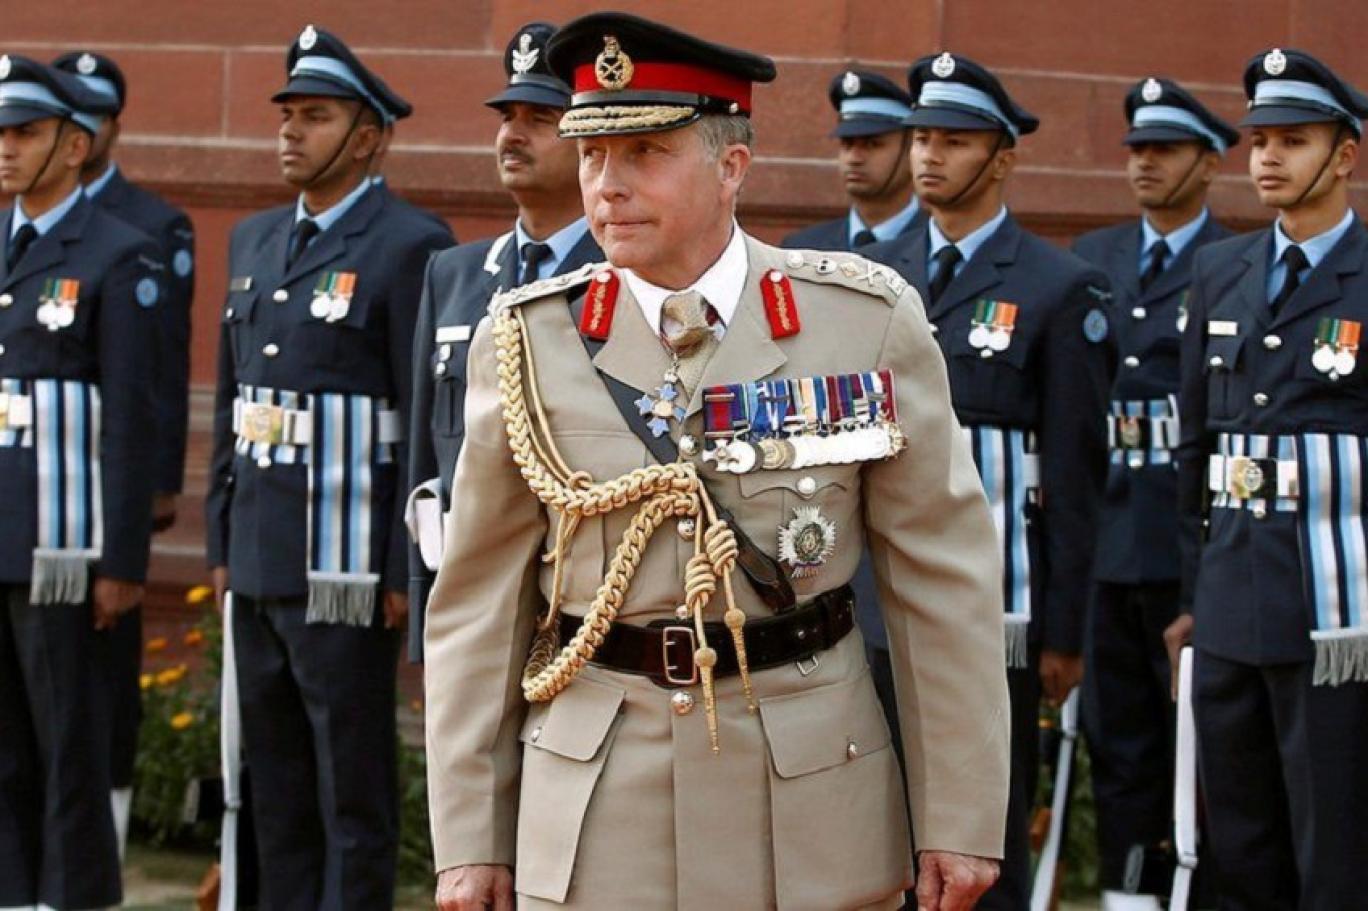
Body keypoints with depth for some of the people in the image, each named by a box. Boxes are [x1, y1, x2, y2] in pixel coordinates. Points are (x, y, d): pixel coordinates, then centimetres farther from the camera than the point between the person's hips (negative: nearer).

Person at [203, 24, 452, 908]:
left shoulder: (411, 248, -8)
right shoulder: (255, 240, 14)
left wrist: (407, 572, -14)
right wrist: (223, 542, 15)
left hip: (347, 571, -7)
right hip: (259, 565, 7)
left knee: (354, 792, -1)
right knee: (277, 789, 12)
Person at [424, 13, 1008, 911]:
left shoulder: (866, 321, -4)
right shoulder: (530, 340, -1)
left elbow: (945, 581, -1)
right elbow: (478, 604, 3)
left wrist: (963, 818, -3)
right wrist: (470, 839, 1)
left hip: (813, 799, 0)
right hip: (597, 805, 0)